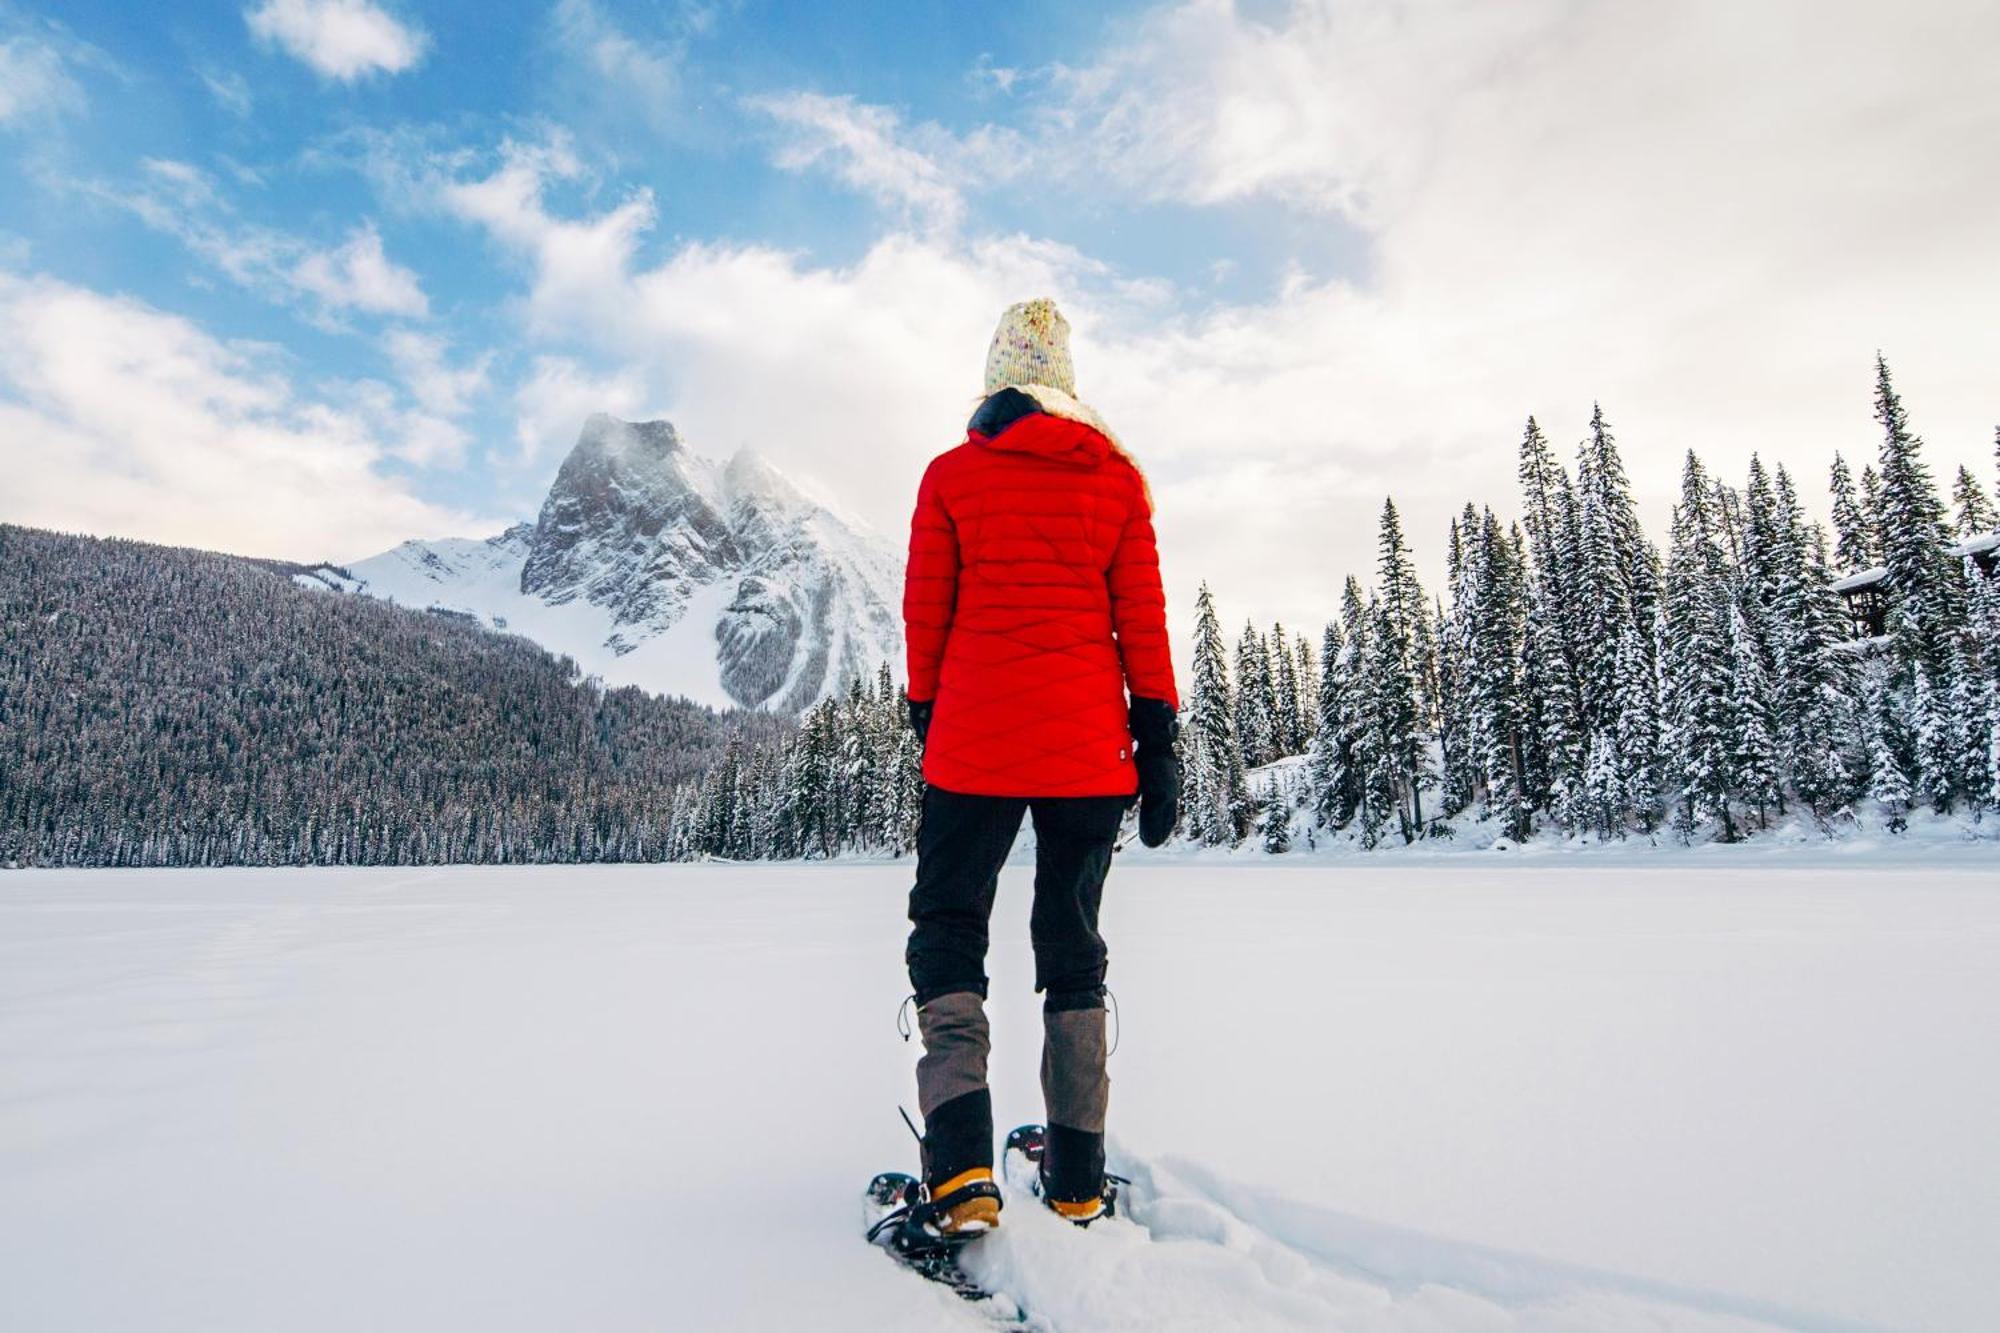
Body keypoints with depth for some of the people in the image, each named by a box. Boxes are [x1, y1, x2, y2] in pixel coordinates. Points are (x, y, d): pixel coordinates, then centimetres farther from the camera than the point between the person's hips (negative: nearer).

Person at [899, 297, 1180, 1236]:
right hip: (1090, 745, 2)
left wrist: (927, 722, 13)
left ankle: (963, 1166, -7)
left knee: (949, 926, 9)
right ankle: (1078, 1177, 19)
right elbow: (1141, 615, 3)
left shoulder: (952, 475, 3)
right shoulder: (1116, 477, 7)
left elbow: (926, 612, 3)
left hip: (976, 740, -2)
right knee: (1072, 942, 13)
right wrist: (1158, 739, 6)